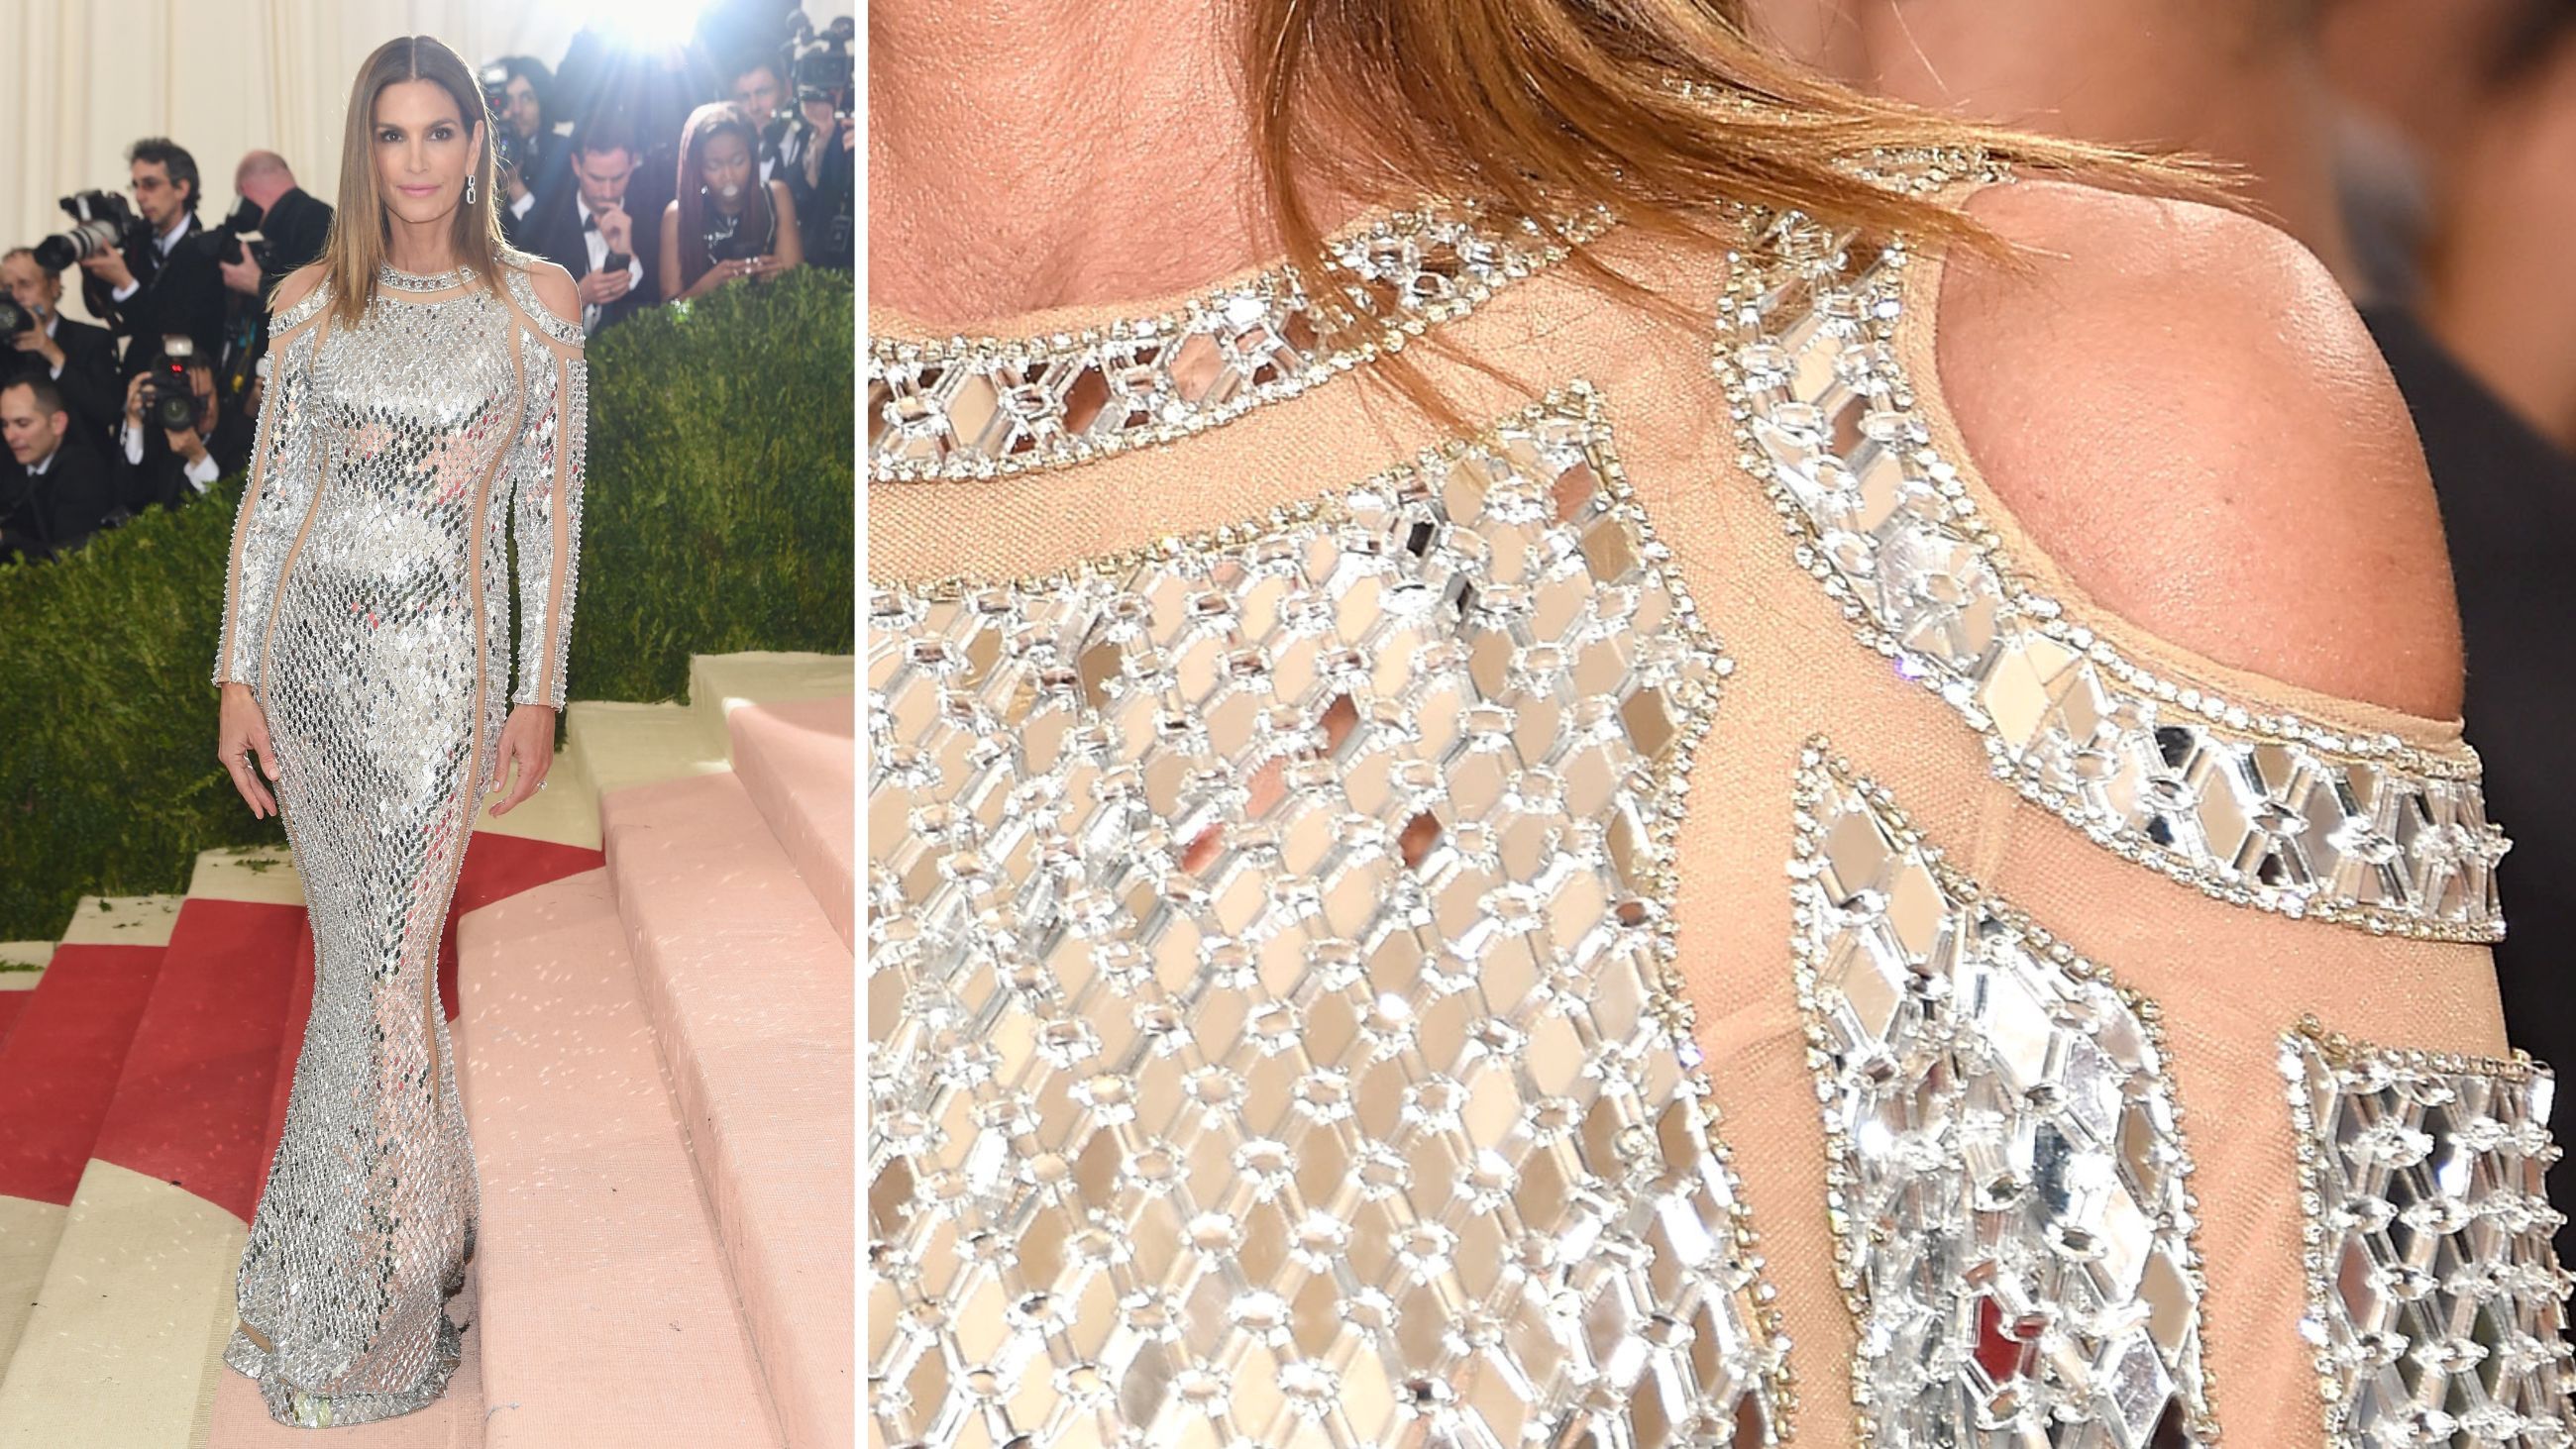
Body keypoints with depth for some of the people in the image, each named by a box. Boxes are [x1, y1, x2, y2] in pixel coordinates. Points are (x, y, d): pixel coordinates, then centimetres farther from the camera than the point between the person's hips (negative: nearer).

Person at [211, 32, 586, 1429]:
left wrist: (539, 693, -2)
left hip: (439, 666, -3)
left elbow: (550, 508, 0)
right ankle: (420, 1204, 33)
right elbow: (268, 493, 7)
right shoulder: (311, 301, 6)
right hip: (309, 645, 3)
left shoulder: (537, 298, -1)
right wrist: (238, 676, 1)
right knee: (363, 953, 11)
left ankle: (351, 1321, 13)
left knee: (381, 975, -2)